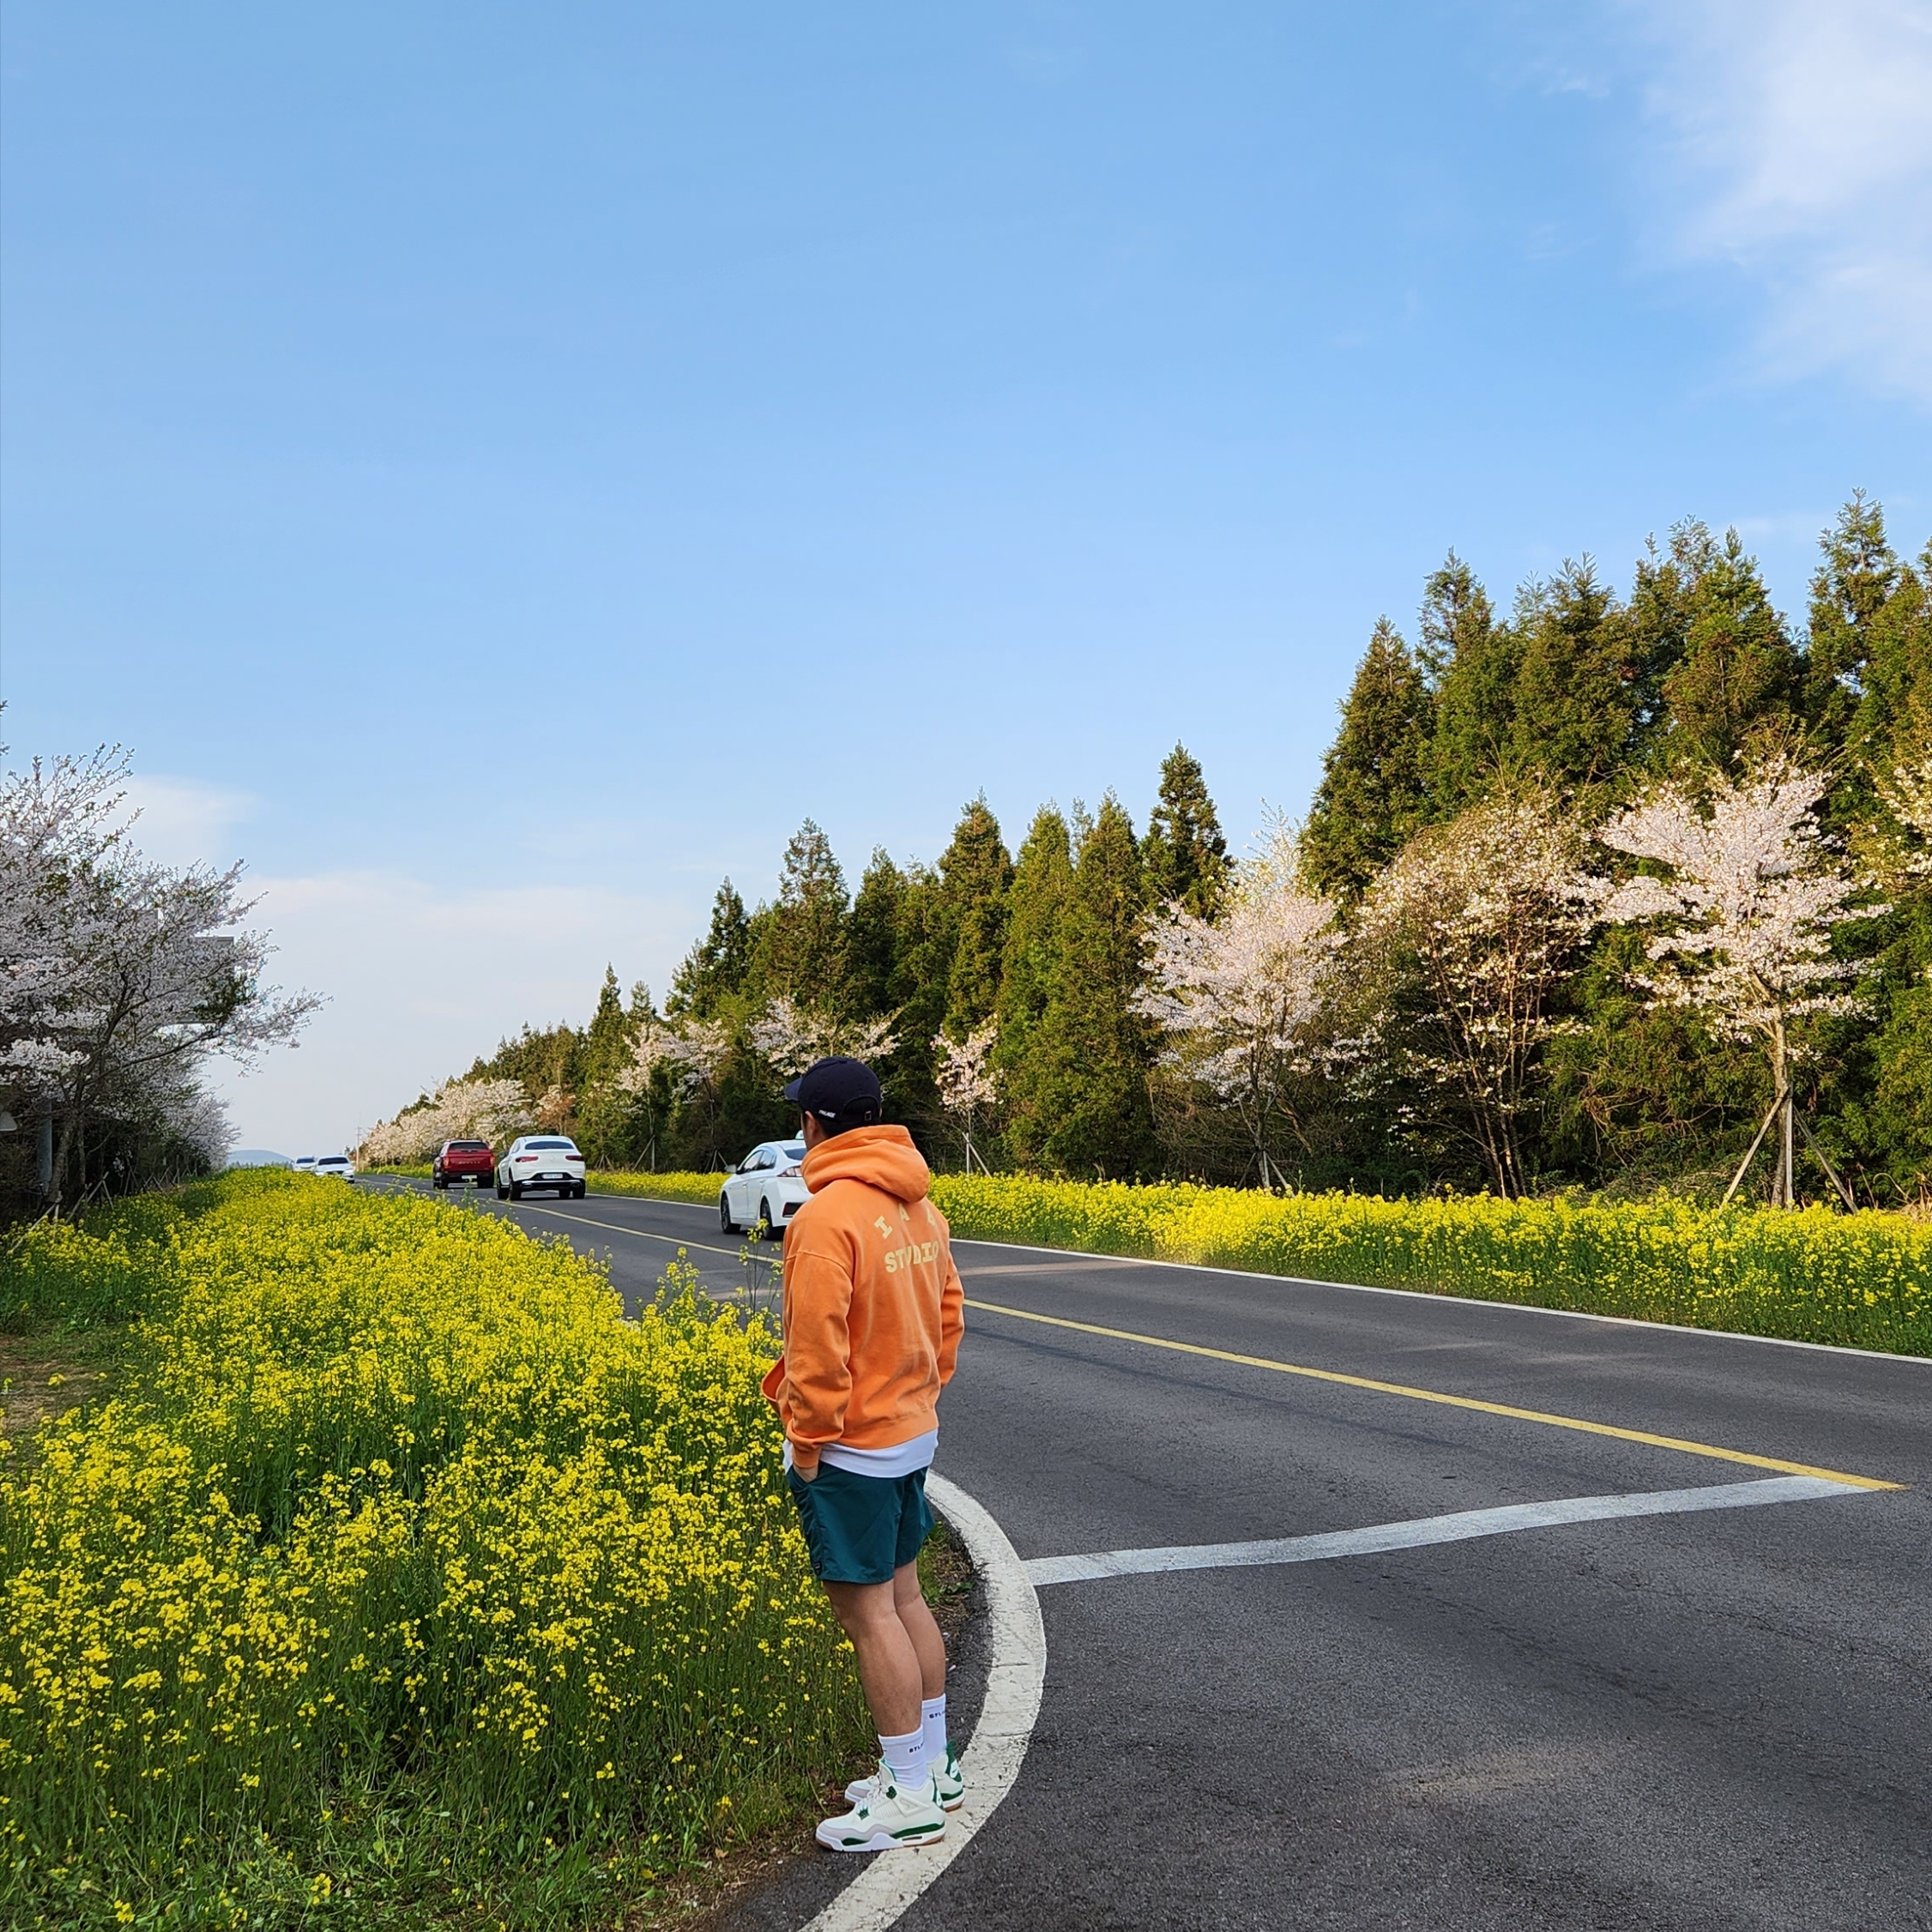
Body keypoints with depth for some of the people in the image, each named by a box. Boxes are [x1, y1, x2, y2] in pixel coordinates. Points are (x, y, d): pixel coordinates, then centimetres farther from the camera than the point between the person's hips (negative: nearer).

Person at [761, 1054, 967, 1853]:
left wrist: (808, 1443, -13)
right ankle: (933, 1764, 28)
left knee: (868, 1611, 0)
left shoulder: (826, 1216, -22)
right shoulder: (920, 1207, 6)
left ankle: (911, 1800, 9)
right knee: (903, 1595, 18)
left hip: (849, 1449, -9)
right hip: (911, 1436, 9)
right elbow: (948, 1315, 14)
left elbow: (818, 1347, -24)